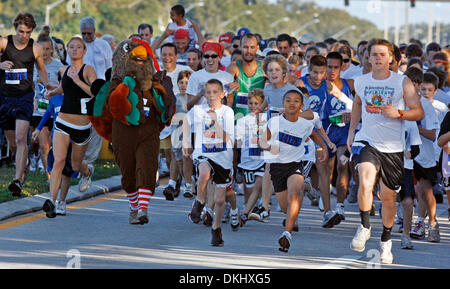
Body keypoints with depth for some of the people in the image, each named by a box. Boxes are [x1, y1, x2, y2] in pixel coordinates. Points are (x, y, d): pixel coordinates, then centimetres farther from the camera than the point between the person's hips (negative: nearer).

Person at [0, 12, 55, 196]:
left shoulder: (36, 49, 1)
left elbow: (41, 69, 17)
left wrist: (47, 84, 0)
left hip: (25, 96, -2)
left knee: (21, 139, -18)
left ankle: (18, 181, -23)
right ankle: (25, 164, 43)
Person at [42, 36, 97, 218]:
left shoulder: (88, 70, -8)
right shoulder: (64, 70, 8)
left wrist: (78, 81, -25)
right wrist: (53, 92, 12)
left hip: (82, 126, -2)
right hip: (63, 123, 3)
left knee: (76, 165, 13)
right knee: (59, 160, -17)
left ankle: (88, 170, 51)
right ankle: (52, 201, -23)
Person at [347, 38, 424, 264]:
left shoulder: (402, 83, -4)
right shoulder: (361, 82, 4)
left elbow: (419, 112, -1)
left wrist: (398, 113, -19)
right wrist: (351, 132, 20)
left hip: (392, 147, 0)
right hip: (367, 142, 0)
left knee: (388, 196, 8)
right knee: (365, 183, -26)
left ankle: (386, 240, 30)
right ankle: (364, 227, -5)